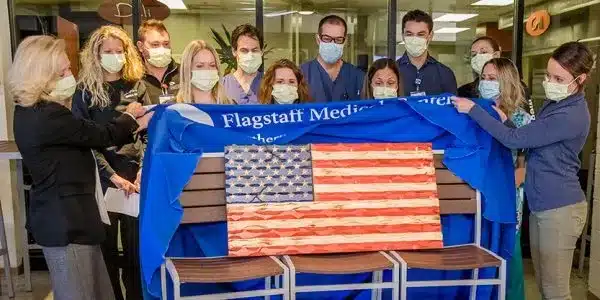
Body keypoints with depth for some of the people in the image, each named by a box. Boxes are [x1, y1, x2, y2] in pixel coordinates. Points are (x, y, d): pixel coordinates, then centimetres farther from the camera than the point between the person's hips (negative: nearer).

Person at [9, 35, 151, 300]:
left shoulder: (32, 111, 10)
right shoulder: (48, 116, -22)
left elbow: (87, 137, 12)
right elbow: (101, 136, -13)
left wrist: (132, 124, 13)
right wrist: (129, 117, 7)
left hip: (62, 217, 10)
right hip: (66, 222, -10)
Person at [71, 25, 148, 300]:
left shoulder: (137, 86, 7)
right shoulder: (85, 92, 0)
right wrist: (113, 176, -14)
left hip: (135, 175, 2)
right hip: (102, 178, -2)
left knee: (137, 242, 8)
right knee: (106, 244, 7)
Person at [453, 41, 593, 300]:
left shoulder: (572, 116, -21)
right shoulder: (554, 103, 10)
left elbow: (514, 139, -22)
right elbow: (530, 140, 14)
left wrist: (473, 109, -17)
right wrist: (507, 121, -3)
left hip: (560, 208, -9)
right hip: (541, 204, 9)